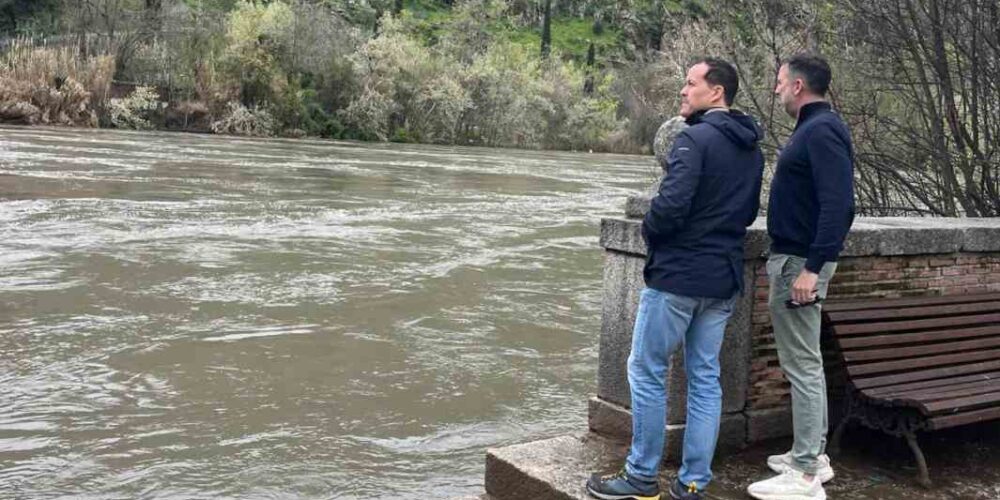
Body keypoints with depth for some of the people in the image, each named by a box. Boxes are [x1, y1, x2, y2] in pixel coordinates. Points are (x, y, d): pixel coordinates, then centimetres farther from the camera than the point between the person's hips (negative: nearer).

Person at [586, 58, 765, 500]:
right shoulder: (752, 149, 12)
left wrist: (649, 231, -5)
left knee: (647, 373, 4)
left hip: (677, 275, -8)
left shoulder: (695, 139, -15)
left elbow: (670, 204, -24)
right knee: (705, 378, 11)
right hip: (724, 279, 8)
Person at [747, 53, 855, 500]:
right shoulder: (814, 128, 15)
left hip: (800, 262, -11)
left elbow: (838, 204, -25)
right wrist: (802, 261, 17)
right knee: (805, 362, 17)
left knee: (802, 365, -6)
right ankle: (813, 454, 28)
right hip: (793, 257, 11)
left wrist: (812, 267, -28)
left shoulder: (822, 131, -16)